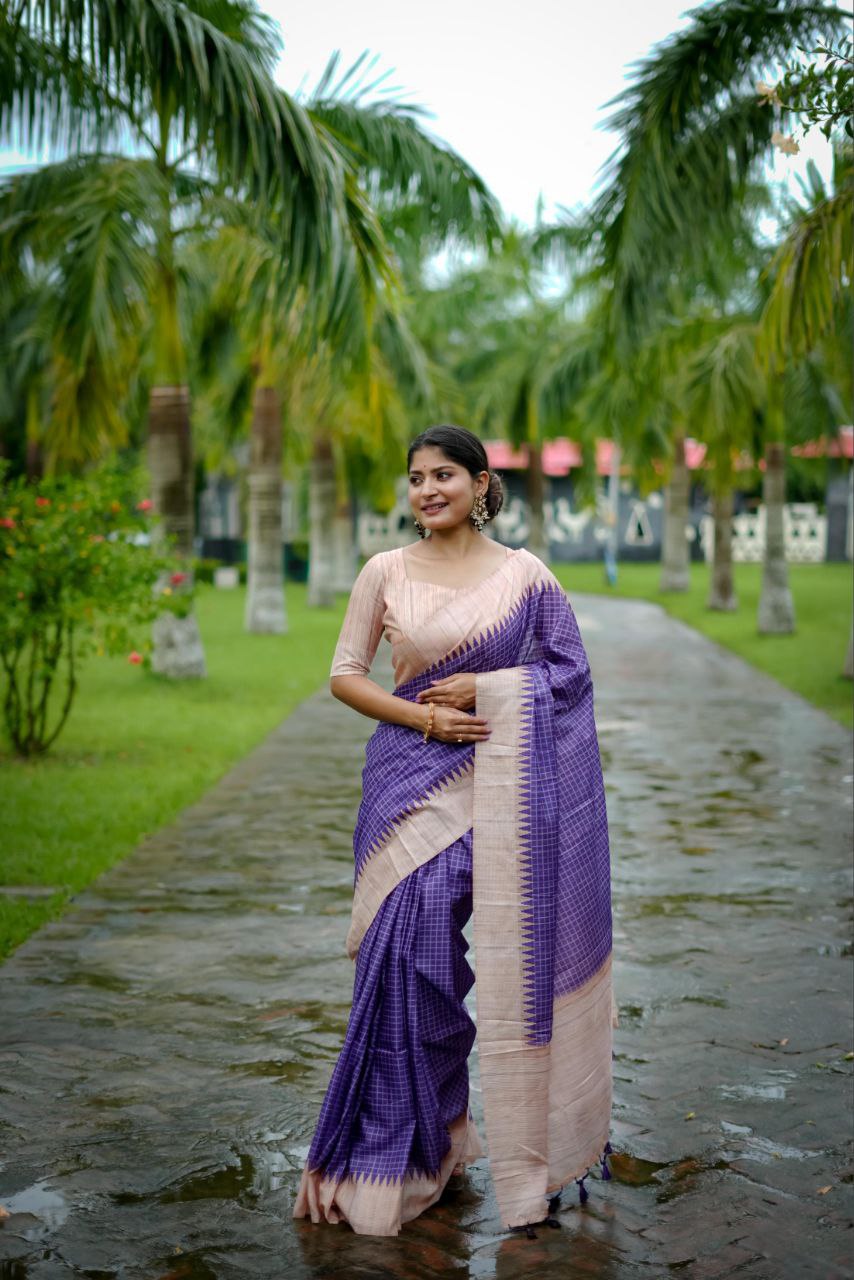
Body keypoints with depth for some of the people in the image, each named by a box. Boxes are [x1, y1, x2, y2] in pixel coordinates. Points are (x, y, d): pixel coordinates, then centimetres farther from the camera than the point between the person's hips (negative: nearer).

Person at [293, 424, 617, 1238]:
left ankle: (528, 1142, 19)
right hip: (415, 781, 0)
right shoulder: (385, 572, 5)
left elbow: (569, 671, 6)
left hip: (502, 782, 0)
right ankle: (398, 1145, 11)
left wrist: (485, 687, -9)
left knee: (517, 954, 2)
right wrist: (422, 716, -10)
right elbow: (344, 675, 4)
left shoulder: (524, 575, 5)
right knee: (410, 951, -5)